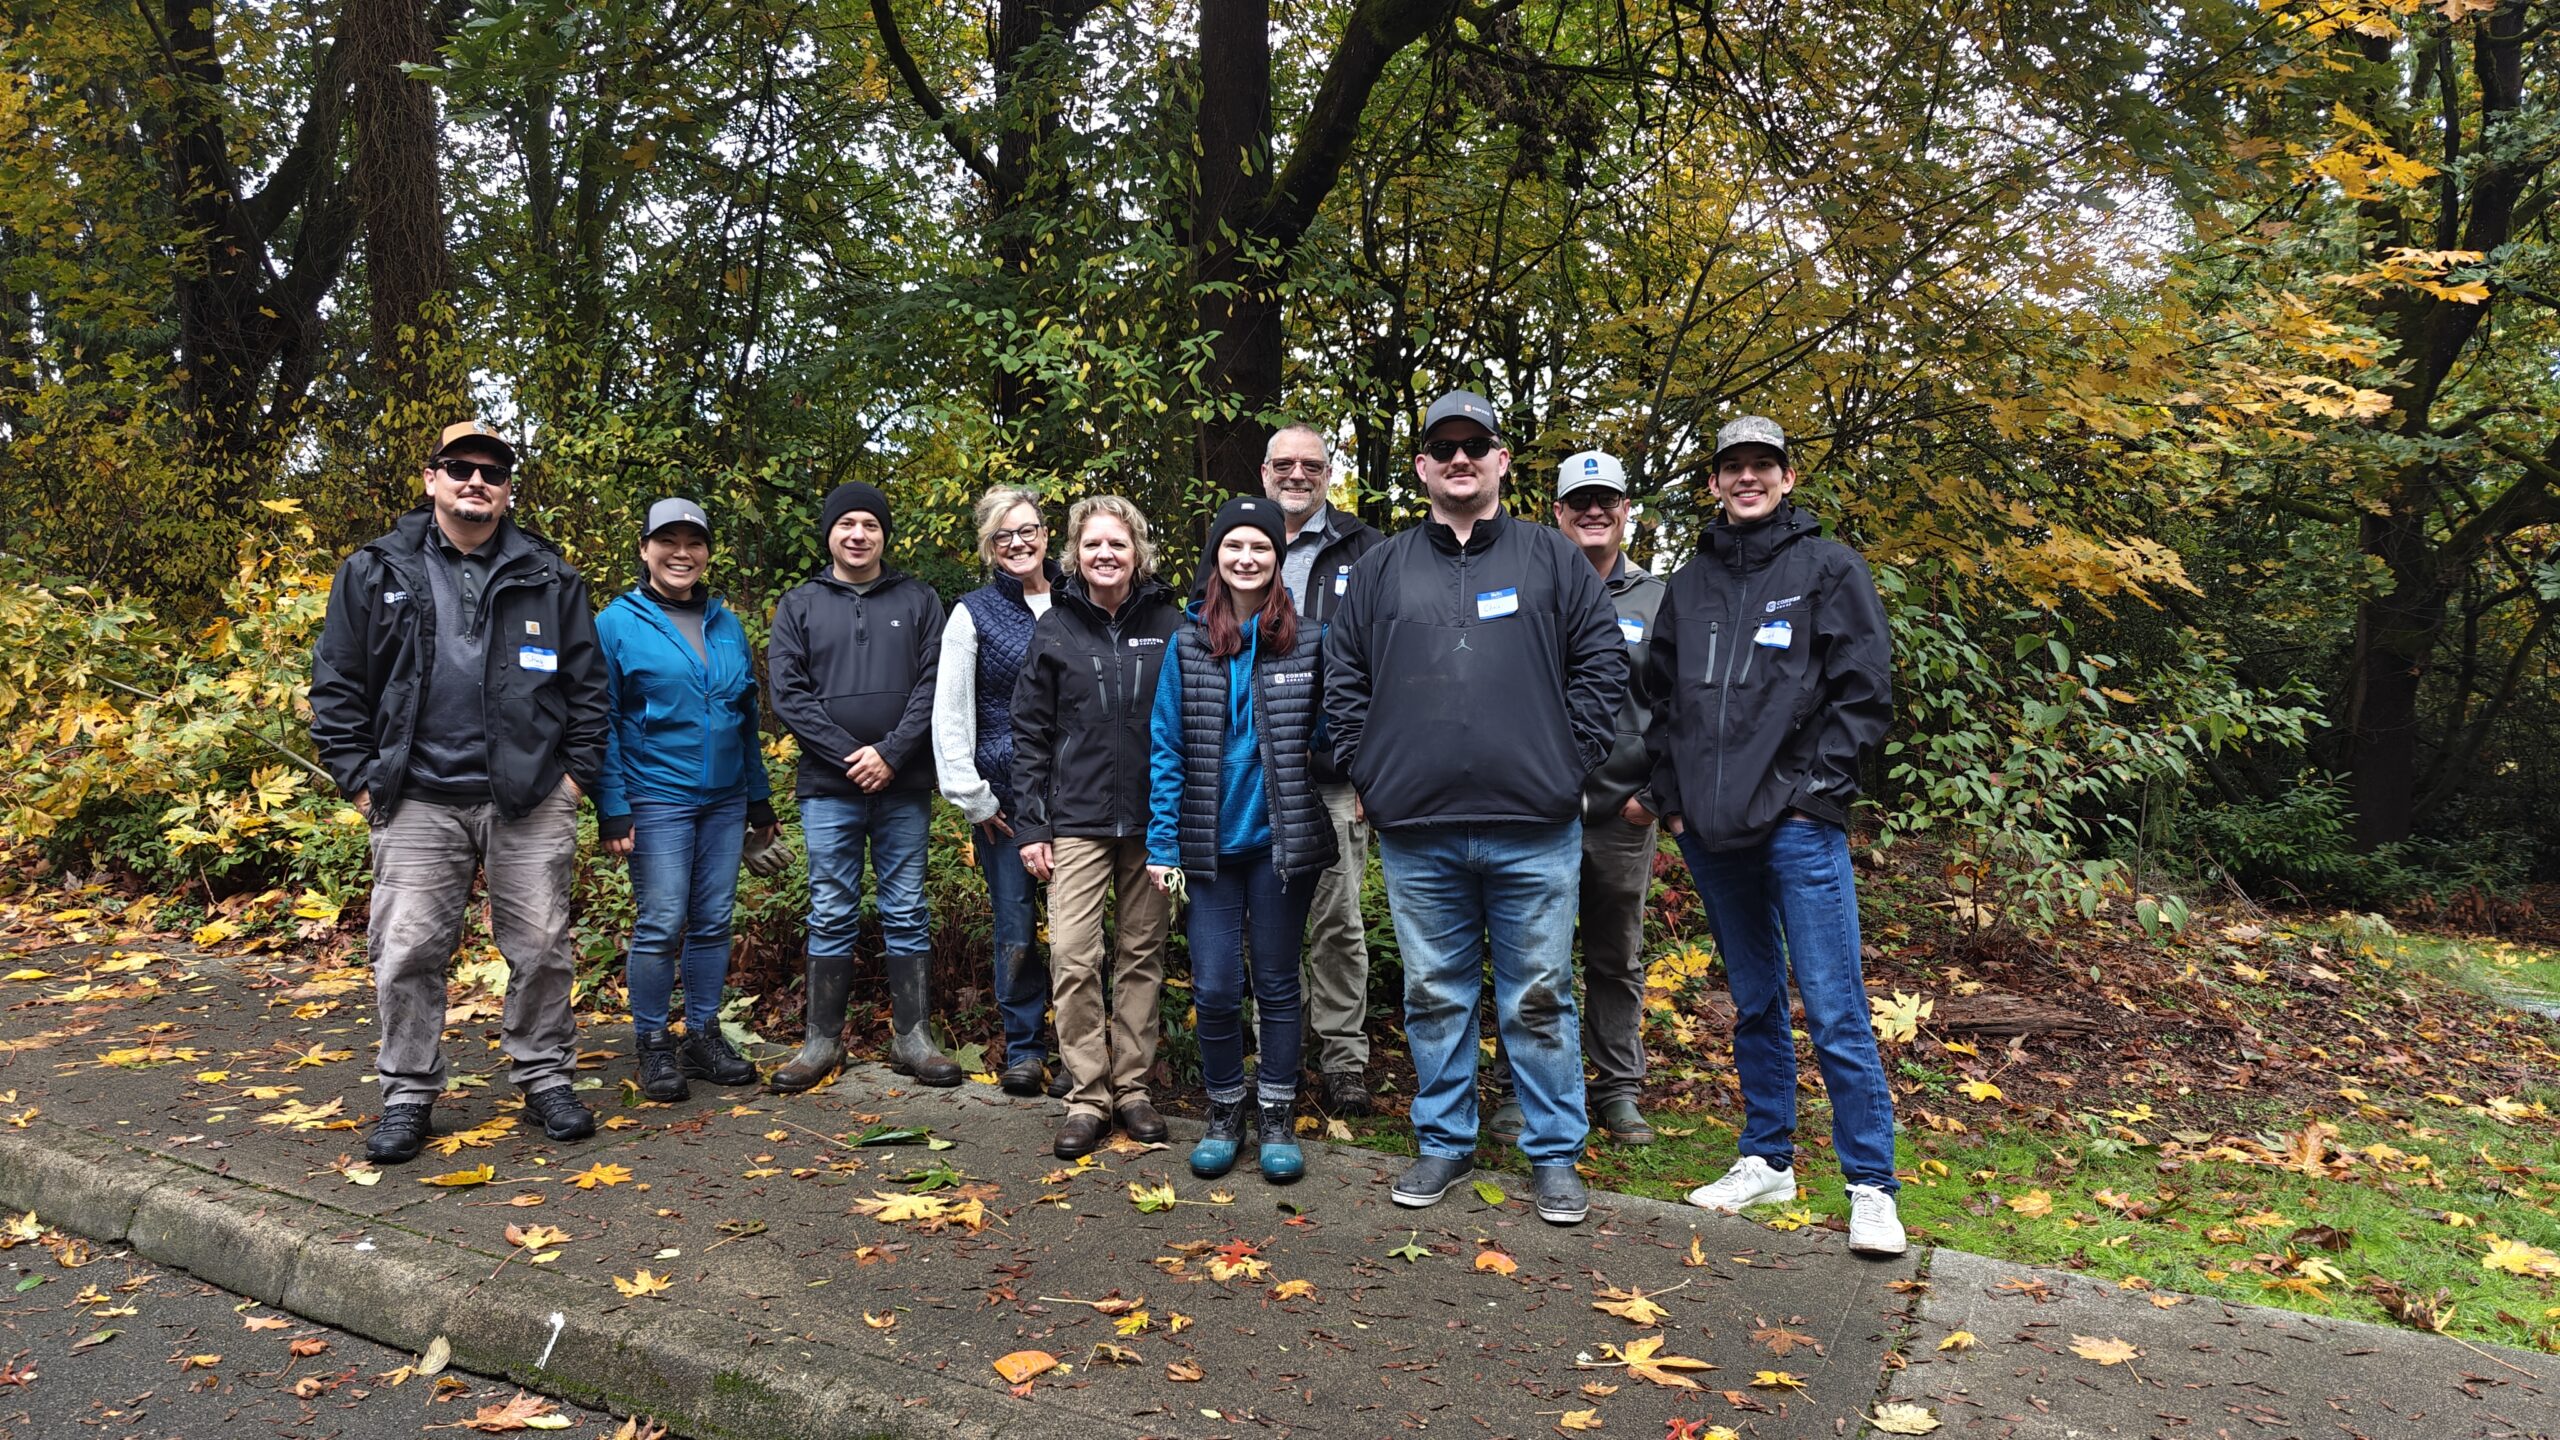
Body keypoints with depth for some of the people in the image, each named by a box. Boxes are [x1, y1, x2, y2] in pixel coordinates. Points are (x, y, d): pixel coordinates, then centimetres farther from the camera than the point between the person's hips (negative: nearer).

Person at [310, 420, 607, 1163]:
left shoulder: (550, 578, 7)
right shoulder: (375, 572, 7)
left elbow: (588, 683, 7)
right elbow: (337, 684, 6)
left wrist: (577, 772, 0)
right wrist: (361, 779, -1)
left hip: (531, 801, 0)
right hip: (418, 802, 0)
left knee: (540, 947, 6)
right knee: (408, 952, 3)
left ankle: (545, 1076, 21)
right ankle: (408, 1095, 16)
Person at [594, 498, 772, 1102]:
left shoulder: (727, 625, 12)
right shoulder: (618, 623, -2)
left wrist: (760, 798, 14)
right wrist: (613, 809, -10)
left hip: (725, 799, 5)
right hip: (657, 798, -4)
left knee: (713, 922, 9)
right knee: (660, 925, -4)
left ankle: (704, 1035, 20)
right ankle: (653, 1046, 10)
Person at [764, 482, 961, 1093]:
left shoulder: (918, 600, 7)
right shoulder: (799, 605, 8)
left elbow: (933, 686, -1)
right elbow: (788, 693, -1)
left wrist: (891, 754, -12)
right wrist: (849, 756, -11)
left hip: (903, 788, 0)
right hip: (829, 788, 0)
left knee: (906, 913, 6)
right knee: (831, 915, 5)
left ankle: (912, 1038, 14)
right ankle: (823, 1041, 15)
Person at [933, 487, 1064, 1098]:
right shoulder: (974, 613, 2)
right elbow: (949, 716, 0)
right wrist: (972, 798, -4)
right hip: (1006, 795, -1)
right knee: (1016, 927, 3)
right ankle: (1023, 1048, 18)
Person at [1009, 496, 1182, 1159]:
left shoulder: (1169, 625, 3)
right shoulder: (1055, 629, 3)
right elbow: (1030, 733, 4)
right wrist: (1031, 826, -1)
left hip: (1153, 822, 1)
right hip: (1078, 822, 0)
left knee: (1143, 956, 8)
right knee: (1073, 957, -7)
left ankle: (1133, 1086, 20)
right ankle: (1087, 1096, 6)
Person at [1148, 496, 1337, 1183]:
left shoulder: (1306, 641, -1)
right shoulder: (1188, 644, 2)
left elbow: (1326, 729, 9)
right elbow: (1168, 747, 1)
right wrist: (1163, 842, -4)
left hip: (1283, 838, -1)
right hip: (1211, 842, 1)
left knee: (1276, 982, 9)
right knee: (1215, 986, 3)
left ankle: (1277, 1116, 23)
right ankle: (1224, 1110, 23)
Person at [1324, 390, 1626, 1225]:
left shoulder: (1549, 557, 7)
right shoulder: (1384, 568, 11)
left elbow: (1602, 660, 5)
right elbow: (1342, 677, 13)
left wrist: (1570, 760, -2)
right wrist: (1368, 772, 4)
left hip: (1533, 829, -1)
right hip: (1416, 829, 2)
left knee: (1539, 998, 6)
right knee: (1433, 997, 11)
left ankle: (1554, 1156, 20)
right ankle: (1443, 1143, 26)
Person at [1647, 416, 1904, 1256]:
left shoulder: (1828, 568, 1)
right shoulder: (1691, 582, 14)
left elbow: (1865, 691, -3)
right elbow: (1661, 698, 17)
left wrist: (1810, 785, -9)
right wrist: (1672, 794, 8)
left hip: (1800, 825, -5)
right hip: (1710, 831, 5)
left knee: (1834, 1011, -5)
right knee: (1753, 1004, 15)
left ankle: (1871, 1187, 5)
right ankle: (1767, 1160, 26)